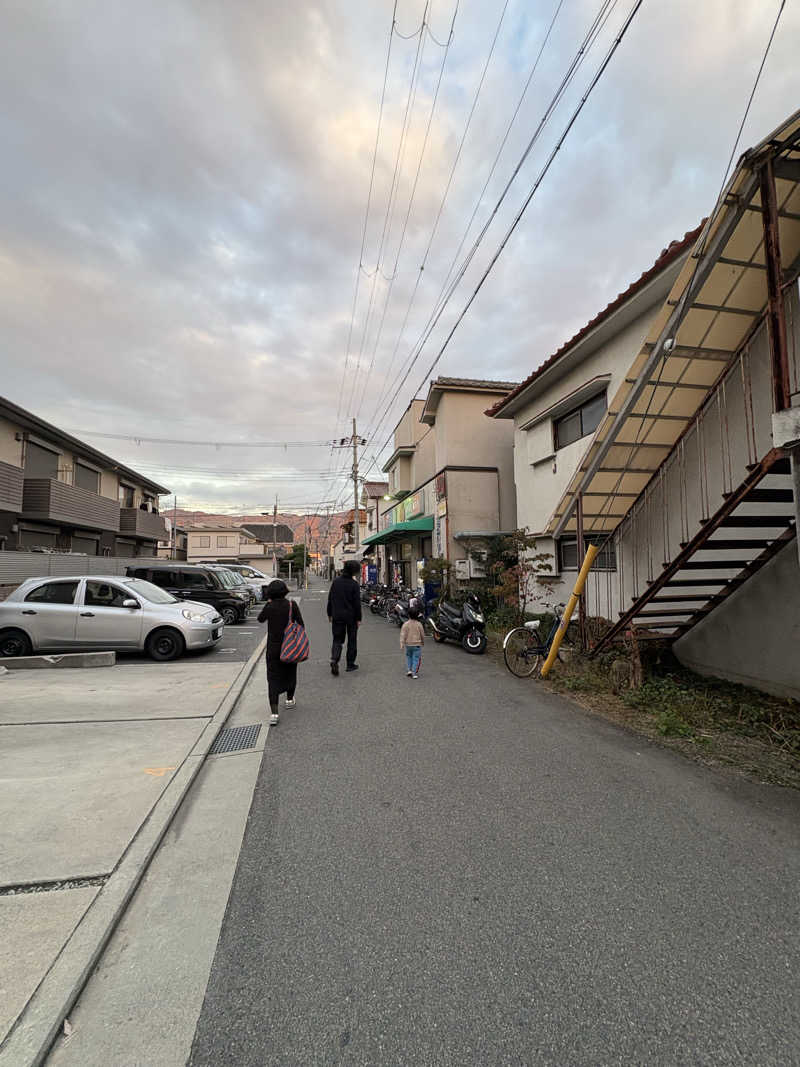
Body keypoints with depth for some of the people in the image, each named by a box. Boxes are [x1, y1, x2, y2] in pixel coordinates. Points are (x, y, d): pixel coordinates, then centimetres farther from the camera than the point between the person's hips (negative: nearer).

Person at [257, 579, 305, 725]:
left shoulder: (270, 607, -11)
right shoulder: (291, 605, -10)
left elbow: (260, 619, 8)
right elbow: (300, 624, -9)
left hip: (273, 648, -1)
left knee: (273, 678, 1)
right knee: (290, 673, 24)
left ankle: (274, 713, -9)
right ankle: (290, 699, 42)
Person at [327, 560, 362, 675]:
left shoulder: (335, 582, 1)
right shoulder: (354, 584, -12)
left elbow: (330, 599, 5)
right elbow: (357, 603, -11)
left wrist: (330, 614, 14)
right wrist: (358, 618, -4)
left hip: (337, 616, 3)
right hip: (351, 616, -3)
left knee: (337, 639, 11)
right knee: (352, 640, 11)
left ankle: (334, 660, -11)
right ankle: (350, 664, 17)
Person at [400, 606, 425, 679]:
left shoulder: (405, 624, -7)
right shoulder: (419, 624, -6)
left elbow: (403, 634, -11)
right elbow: (422, 634, 3)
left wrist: (402, 643, -10)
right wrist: (423, 642, 18)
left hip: (408, 644, 1)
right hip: (417, 644, -1)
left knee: (409, 657, 22)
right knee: (416, 659, 4)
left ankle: (409, 670, 16)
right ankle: (414, 673, 2)